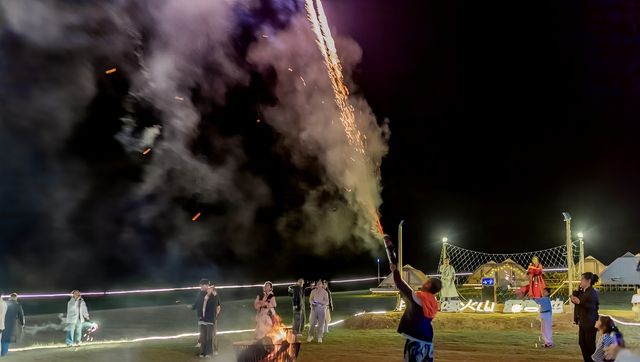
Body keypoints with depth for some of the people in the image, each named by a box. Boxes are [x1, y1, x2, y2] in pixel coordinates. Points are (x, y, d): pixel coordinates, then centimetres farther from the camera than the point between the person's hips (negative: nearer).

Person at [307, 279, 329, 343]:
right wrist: (312, 303, -11)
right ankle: (310, 336, 15)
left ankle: (319, 338, 8)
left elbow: (327, 302, -3)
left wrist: (319, 302, -16)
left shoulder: (325, 292, 0)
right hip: (314, 308, 1)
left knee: (321, 323, 0)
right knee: (312, 323, -1)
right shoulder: (313, 291, 6)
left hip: (321, 308, -1)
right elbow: (310, 299, 11)